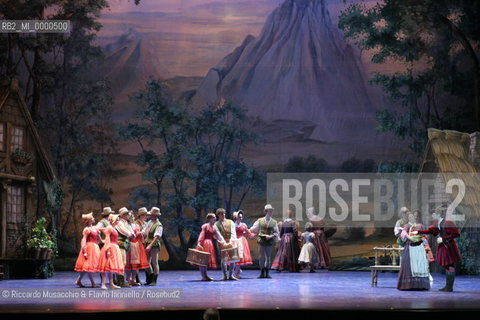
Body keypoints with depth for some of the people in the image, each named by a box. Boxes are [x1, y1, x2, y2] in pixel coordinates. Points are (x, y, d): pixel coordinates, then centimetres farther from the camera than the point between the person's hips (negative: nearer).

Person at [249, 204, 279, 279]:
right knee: (262, 256, 1)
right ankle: (262, 273, 7)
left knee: (268, 257, 4)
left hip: (270, 241, 1)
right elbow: (253, 229, 14)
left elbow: (276, 232, 8)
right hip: (262, 241, -1)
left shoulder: (274, 222, 6)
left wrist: (272, 236, -9)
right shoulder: (260, 221, 5)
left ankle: (267, 273, 10)